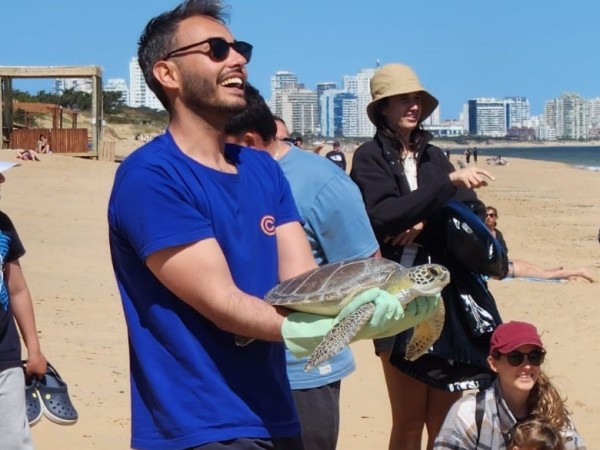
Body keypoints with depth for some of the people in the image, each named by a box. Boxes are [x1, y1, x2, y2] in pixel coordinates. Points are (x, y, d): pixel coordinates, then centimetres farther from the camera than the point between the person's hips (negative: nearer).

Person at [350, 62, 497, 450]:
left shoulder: (433, 156, 14)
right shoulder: (370, 157, 0)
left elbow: (473, 209, 5)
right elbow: (383, 216, -15)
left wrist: (424, 222, -11)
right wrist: (449, 182, -19)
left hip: (445, 293, 4)